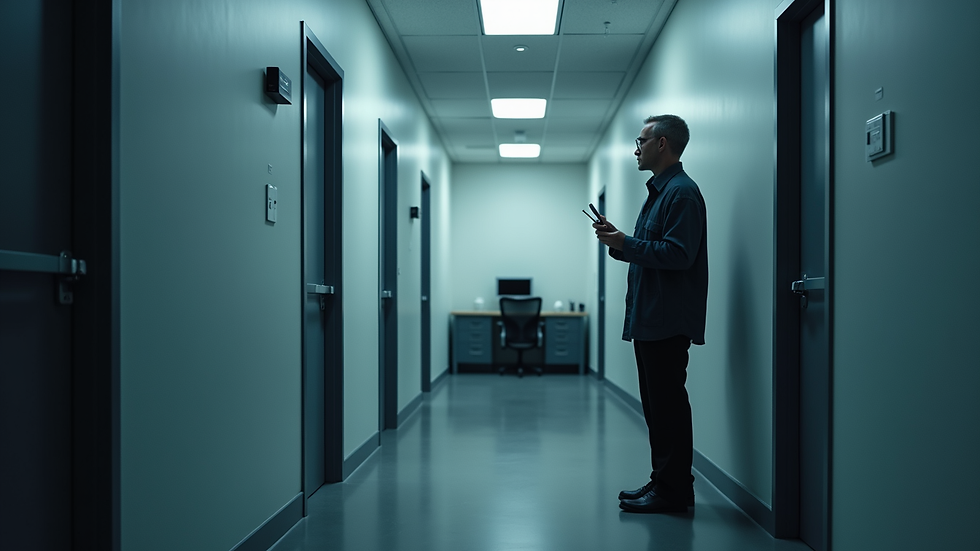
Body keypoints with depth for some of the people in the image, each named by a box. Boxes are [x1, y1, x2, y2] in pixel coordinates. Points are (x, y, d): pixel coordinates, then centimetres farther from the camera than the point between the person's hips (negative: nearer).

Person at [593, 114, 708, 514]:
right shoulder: (659, 191, 20)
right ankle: (663, 481, 22)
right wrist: (618, 241, 9)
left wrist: (626, 244, -17)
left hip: (667, 322, -11)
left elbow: (677, 254, -22)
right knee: (656, 405, 14)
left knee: (668, 404, -6)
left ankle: (674, 490, 1)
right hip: (649, 319, 11)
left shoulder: (682, 192, -13)